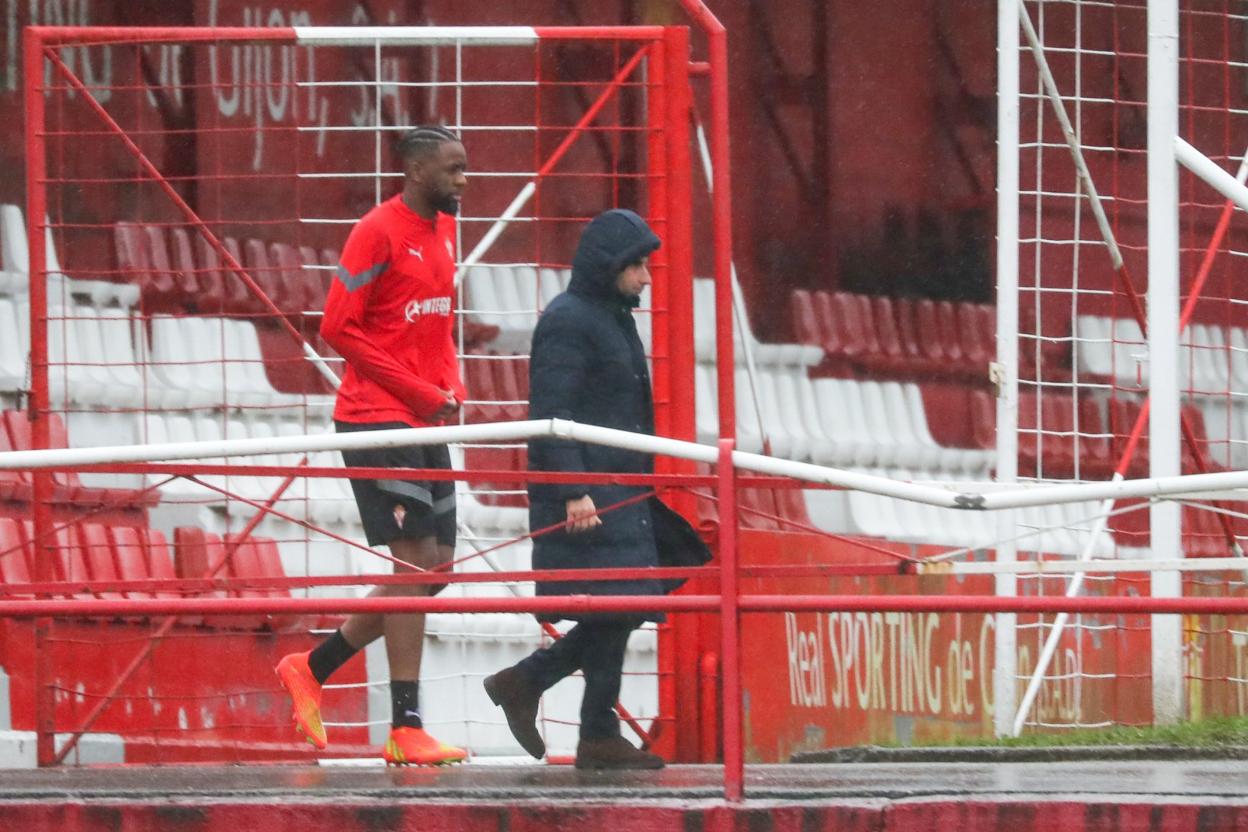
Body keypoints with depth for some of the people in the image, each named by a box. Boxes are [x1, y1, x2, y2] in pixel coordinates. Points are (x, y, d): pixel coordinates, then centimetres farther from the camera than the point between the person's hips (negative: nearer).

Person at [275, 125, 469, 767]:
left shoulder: (443, 231, 15)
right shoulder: (379, 232, -12)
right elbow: (339, 328, -15)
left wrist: (451, 388, 5)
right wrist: (422, 394, -16)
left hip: (426, 423, 9)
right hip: (377, 419, -9)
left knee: (434, 568, 8)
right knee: (417, 562, -12)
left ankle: (312, 667, 21)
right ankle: (405, 731, -10)